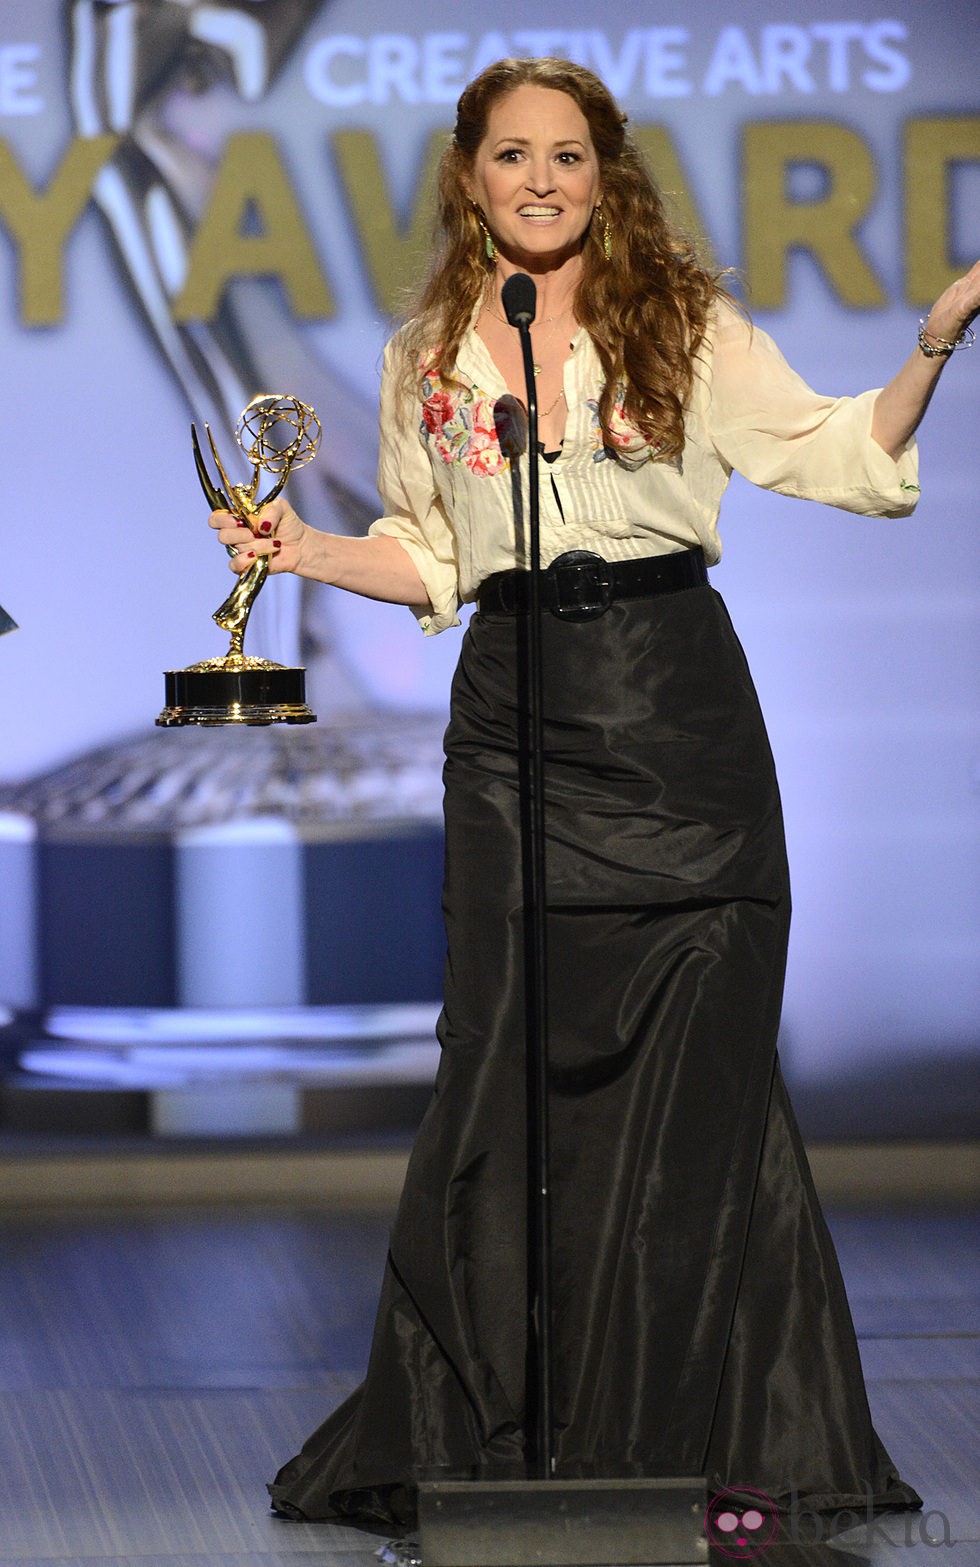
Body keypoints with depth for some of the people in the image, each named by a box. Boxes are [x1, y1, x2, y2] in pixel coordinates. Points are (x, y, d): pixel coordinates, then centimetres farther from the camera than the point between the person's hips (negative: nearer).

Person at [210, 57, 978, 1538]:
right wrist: (304, 550, 5)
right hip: (515, 718, 1)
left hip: (678, 710, -1)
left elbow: (837, 456, 2)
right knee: (511, 1063, -1)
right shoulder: (430, 362, 11)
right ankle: (481, 1435, 10)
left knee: (702, 1064, -1)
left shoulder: (687, 327, 4)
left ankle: (717, 1437, 9)